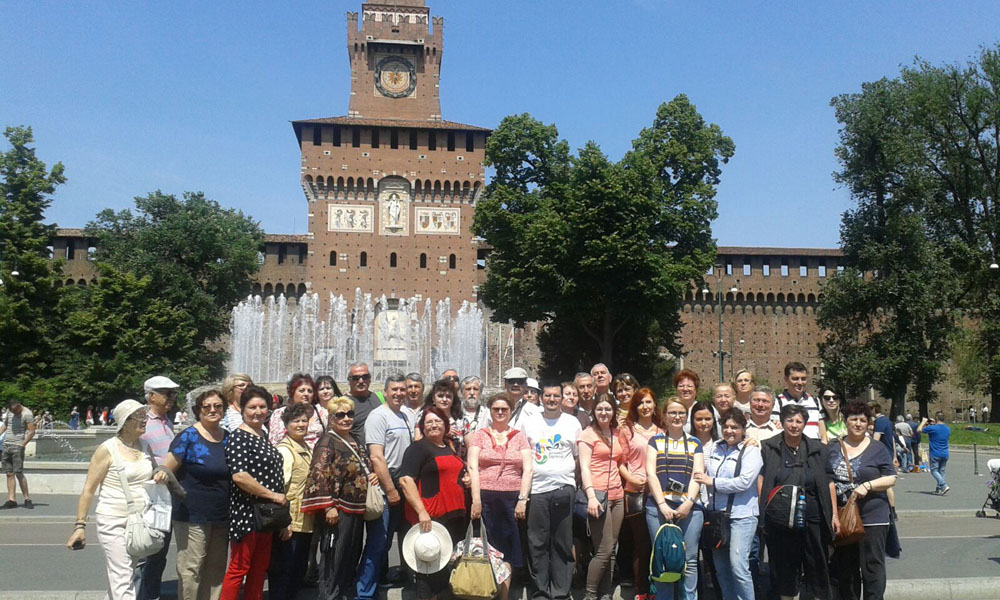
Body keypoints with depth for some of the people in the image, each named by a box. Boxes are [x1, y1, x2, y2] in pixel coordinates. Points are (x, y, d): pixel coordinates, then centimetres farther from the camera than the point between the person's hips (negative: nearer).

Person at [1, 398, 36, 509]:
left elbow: (32, 432, -11)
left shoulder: (27, 414, -8)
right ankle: (11, 500, 4)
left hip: (17, 447, -6)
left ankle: (27, 499, -3)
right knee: (9, 473, 3)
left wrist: (22, 445, -15)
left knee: (18, 473, -9)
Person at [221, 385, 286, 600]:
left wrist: (281, 518, 22)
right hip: (246, 513, -8)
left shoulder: (264, 436, 14)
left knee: (259, 570, 12)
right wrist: (273, 495, -16)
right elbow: (239, 476, -23)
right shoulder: (238, 437, -11)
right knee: (238, 568, -3)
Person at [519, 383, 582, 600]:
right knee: (537, 544, 2)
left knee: (563, 544, 4)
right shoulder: (528, 422, 7)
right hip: (537, 489, 0)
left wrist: (573, 478, 3)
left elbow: (579, 456, 13)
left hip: (564, 488, 1)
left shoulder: (573, 423, 10)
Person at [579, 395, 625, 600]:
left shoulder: (616, 434, 15)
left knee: (610, 550, 8)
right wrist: (591, 496, -21)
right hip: (598, 496, -6)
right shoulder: (588, 434, -3)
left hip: (617, 495, 6)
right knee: (604, 550, -8)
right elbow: (584, 467, -11)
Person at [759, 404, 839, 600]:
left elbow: (828, 483, 8)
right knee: (785, 569, 7)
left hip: (813, 519, 1)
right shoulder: (769, 448, 3)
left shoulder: (816, 448, 7)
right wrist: (763, 513, -5)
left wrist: (834, 514, 3)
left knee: (817, 567, 8)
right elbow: (761, 480, 3)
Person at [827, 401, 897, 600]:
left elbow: (891, 479, -1)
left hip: (872, 518, -3)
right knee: (843, 569, 11)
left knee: (872, 566, -1)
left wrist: (868, 485, -17)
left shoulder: (878, 449, 1)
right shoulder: (833, 448, 10)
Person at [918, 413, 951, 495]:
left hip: (935, 454, -6)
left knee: (934, 471, 1)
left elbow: (918, 430, -4)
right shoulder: (948, 429, 5)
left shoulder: (932, 428, -15)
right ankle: (939, 489, 11)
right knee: (941, 471, 12)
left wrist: (923, 422, 10)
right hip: (945, 454, 6)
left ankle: (944, 486, -17)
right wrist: (934, 424, 25)